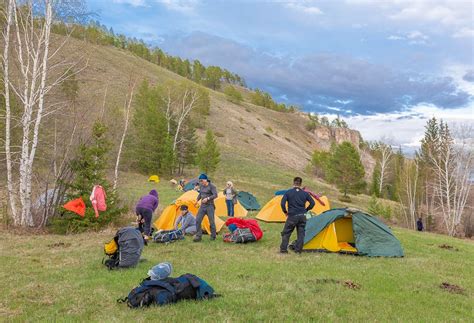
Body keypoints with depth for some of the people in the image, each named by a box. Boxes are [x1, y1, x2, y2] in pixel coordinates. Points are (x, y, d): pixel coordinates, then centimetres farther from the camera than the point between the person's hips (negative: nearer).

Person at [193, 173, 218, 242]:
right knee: (198, 220, -3)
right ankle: (198, 236, 4)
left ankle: (213, 236, 15)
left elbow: (215, 195, -18)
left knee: (211, 222, 0)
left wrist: (207, 198, -28)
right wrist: (197, 200, 4)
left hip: (210, 206, -6)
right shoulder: (201, 186, 8)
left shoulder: (212, 186, -12)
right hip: (202, 206, 6)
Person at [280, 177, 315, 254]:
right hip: (302, 216, 2)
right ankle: (298, 250, 11)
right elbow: (312, 203, 5)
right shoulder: (305, 193, 4)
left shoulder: (288, 192, -4)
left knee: (286, 233, 9)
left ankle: (283, 249, 9)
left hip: (292, 216, -2)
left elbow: (282, 203, -11)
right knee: (301, 233, 11)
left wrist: (285, 212, 4)